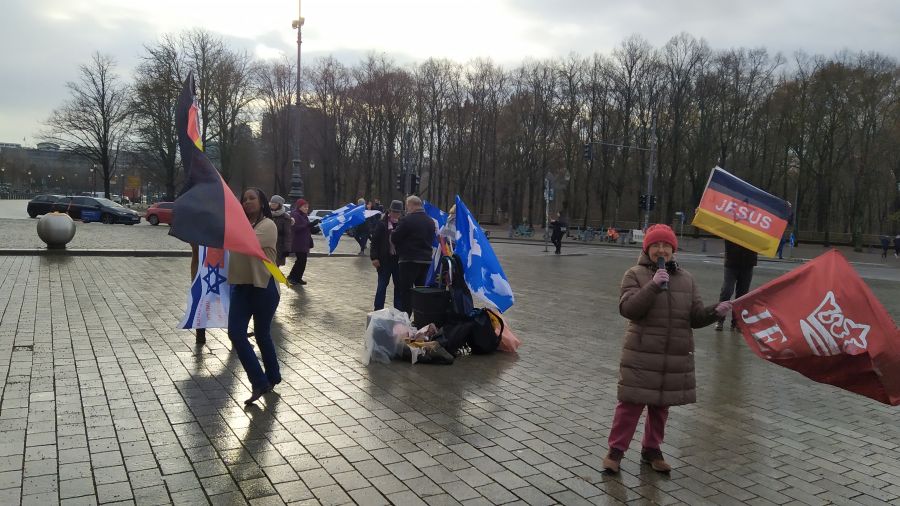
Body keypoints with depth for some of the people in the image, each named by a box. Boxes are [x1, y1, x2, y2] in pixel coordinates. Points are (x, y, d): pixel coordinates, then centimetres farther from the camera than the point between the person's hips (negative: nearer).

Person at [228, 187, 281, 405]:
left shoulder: (268, 225, -10)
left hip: (264, 287, -6)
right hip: (242, 286, 6)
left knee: (262, 335, 7)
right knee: (236, 333, -5)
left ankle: (272, 378, 29)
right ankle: (260, 383, 4)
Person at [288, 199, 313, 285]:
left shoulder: (304, 216, 19)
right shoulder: (295, 215, -10)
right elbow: (295, 227, -23)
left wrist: (313, 229, 11)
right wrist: (308, 225, -27)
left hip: (305, 243, 9)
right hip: (298, 243, -9)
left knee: (303, 260, 8)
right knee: (301, 260, -12)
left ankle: (298, 278, 15)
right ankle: (291, 277, -2)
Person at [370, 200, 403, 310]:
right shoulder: (381, 224, -2)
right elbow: (375, 241, -3)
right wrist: (374, 257, -9)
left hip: (399, 260, 2)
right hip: (384, 260, -2)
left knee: (399, 286, 8)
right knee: (382, 286, 3)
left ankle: (398, 311, 18)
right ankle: (378, 310, 10)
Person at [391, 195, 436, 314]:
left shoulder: (407, 220, -14)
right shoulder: (430, 221, 9)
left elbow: (394, 239, -10)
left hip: (409, 260, -7)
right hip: (426, 260, 7)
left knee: (405, 291, 1)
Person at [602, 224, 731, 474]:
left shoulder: (686, 279, 8)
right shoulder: (635, 274, -5)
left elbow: (696, 317, 8)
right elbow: (627, 308, -18)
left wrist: (715, 312, -11)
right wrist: (653, 286, -26)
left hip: (676, 358, 4)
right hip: (641, 356, -4)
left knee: (661, 406, 16)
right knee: (631, 403, 1)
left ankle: (651, 450, 33)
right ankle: (616, 450, 16)